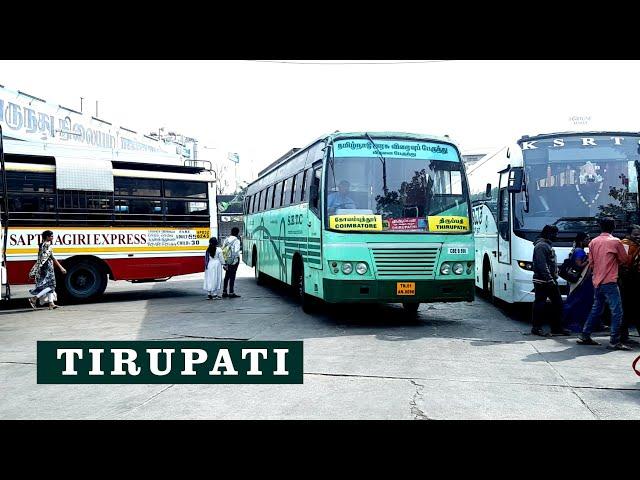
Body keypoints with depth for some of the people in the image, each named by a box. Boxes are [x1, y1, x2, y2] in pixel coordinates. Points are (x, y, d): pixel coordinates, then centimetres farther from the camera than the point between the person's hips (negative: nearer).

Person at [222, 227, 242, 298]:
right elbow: (236, 252, -18)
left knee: (227, 276, 14)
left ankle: (224, 292, 17)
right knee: (232, 276, -3)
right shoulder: (236, 240, -11)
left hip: (227, 260, 6)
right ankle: (231, 293, -3)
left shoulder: (226, 239, 7)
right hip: (234, 260, -6)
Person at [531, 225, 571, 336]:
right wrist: (549, 279, -23)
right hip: (542, 281, -10)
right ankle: (536, 328, 4)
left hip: (551, 281, 10)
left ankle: (557, 327, 17)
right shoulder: (541, 246, -13)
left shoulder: (548, 245, 20)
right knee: (540, 304, -3)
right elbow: (542, 265, -21)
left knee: (558, 303, 10)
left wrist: (554, 279, 19)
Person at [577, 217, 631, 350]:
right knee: (616, 312, -3)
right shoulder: (615, 242, -7)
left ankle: (585, 336, 18)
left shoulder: (593, 242, 9)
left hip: (597, 282, 7)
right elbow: (625, 260, 4)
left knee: (596, 310, 17)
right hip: (610, 282, -7)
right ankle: (615, 341, -6)